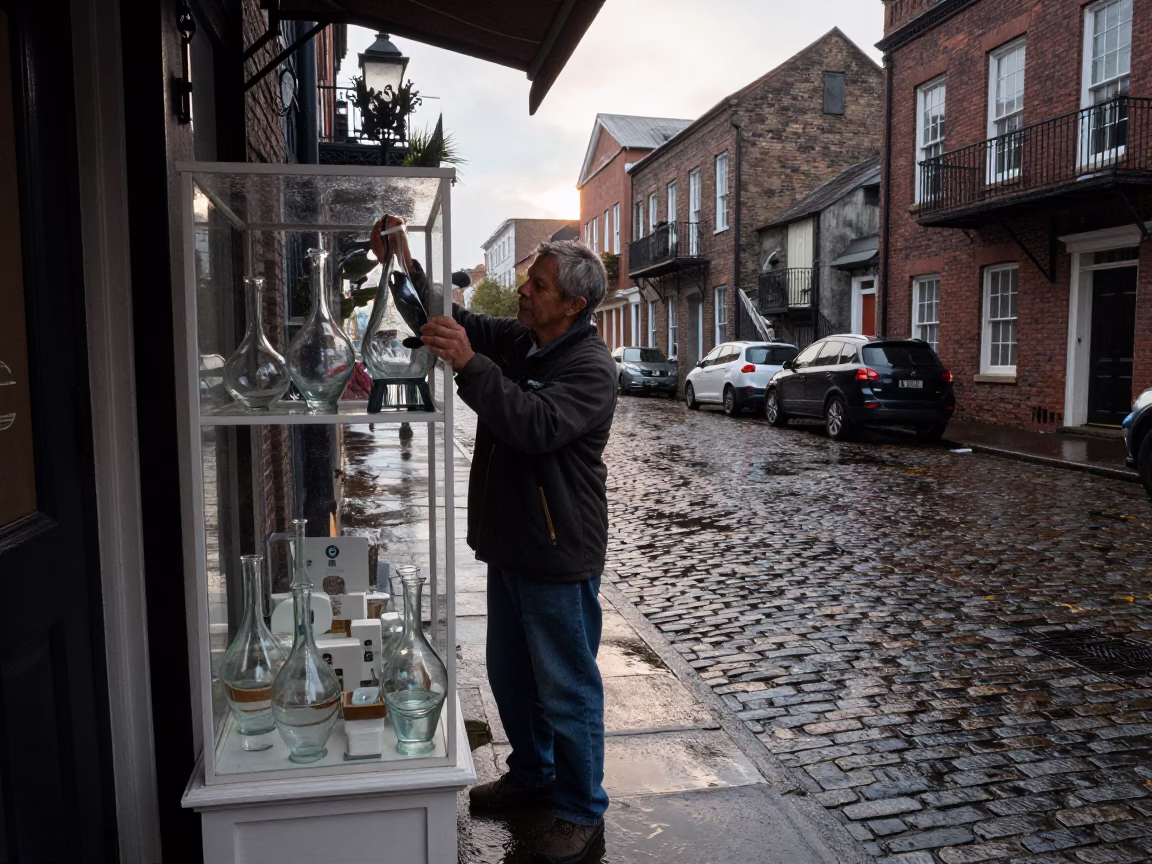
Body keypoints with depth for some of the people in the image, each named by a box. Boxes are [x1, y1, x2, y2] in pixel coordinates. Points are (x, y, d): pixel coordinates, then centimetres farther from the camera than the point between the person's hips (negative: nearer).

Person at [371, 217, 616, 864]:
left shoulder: (590, 367, -18)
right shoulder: (514, 341, 9)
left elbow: (538, 426, -33)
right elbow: (451, 320, 12)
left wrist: (470, 365, -38)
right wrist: (402, 265, -2)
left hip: (560, 556, -9)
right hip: (509, 544, 9)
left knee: (567, 690, 4)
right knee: (511, 676, 22)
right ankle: (532, 777, 43)